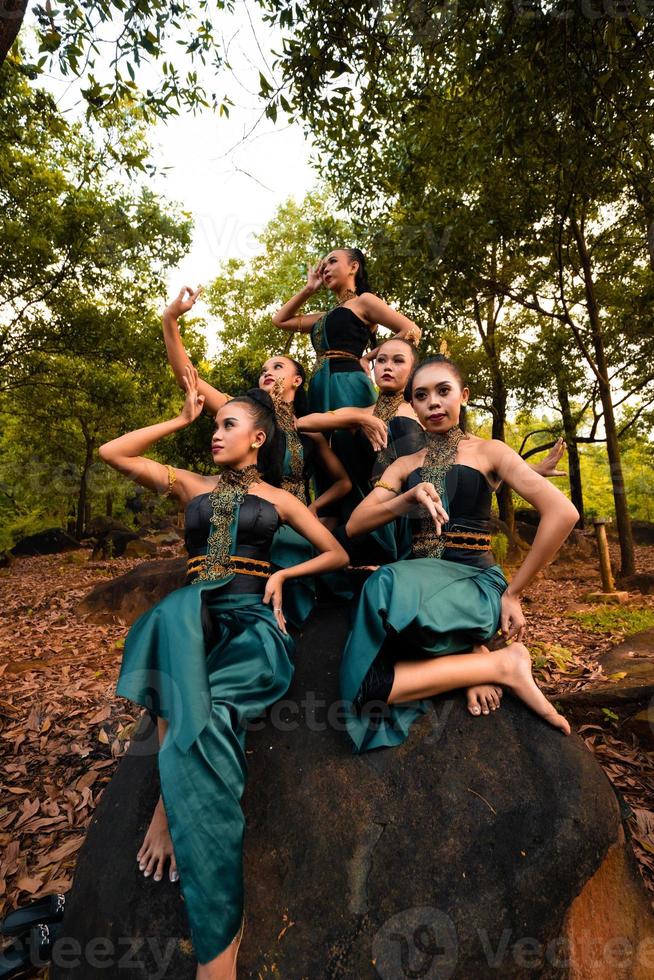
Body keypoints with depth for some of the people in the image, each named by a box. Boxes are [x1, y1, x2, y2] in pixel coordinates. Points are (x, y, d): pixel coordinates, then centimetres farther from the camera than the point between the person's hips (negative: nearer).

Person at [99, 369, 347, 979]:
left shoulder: (278, 498, 14)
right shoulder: (191, 487, 19)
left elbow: (338, 554, 14)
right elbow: (112, 452, 12)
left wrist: (283, 574, -1)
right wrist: (182, 419, 17)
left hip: (253, 622, -2)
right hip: (193, 619, 2)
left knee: (201, 726, -31)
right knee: (177, 607, -37)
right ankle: (175, 785, -30)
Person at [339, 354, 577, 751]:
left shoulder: (488, 451, 4)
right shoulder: (405, 465, 15)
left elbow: (563, 512, -10)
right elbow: (355, 525, 3)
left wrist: (512, 592, -10)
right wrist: (410, 497, -14)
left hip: (474, 582, -4)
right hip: (418, 578, 5)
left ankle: (487, 659, -10)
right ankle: (469, 655, -8)